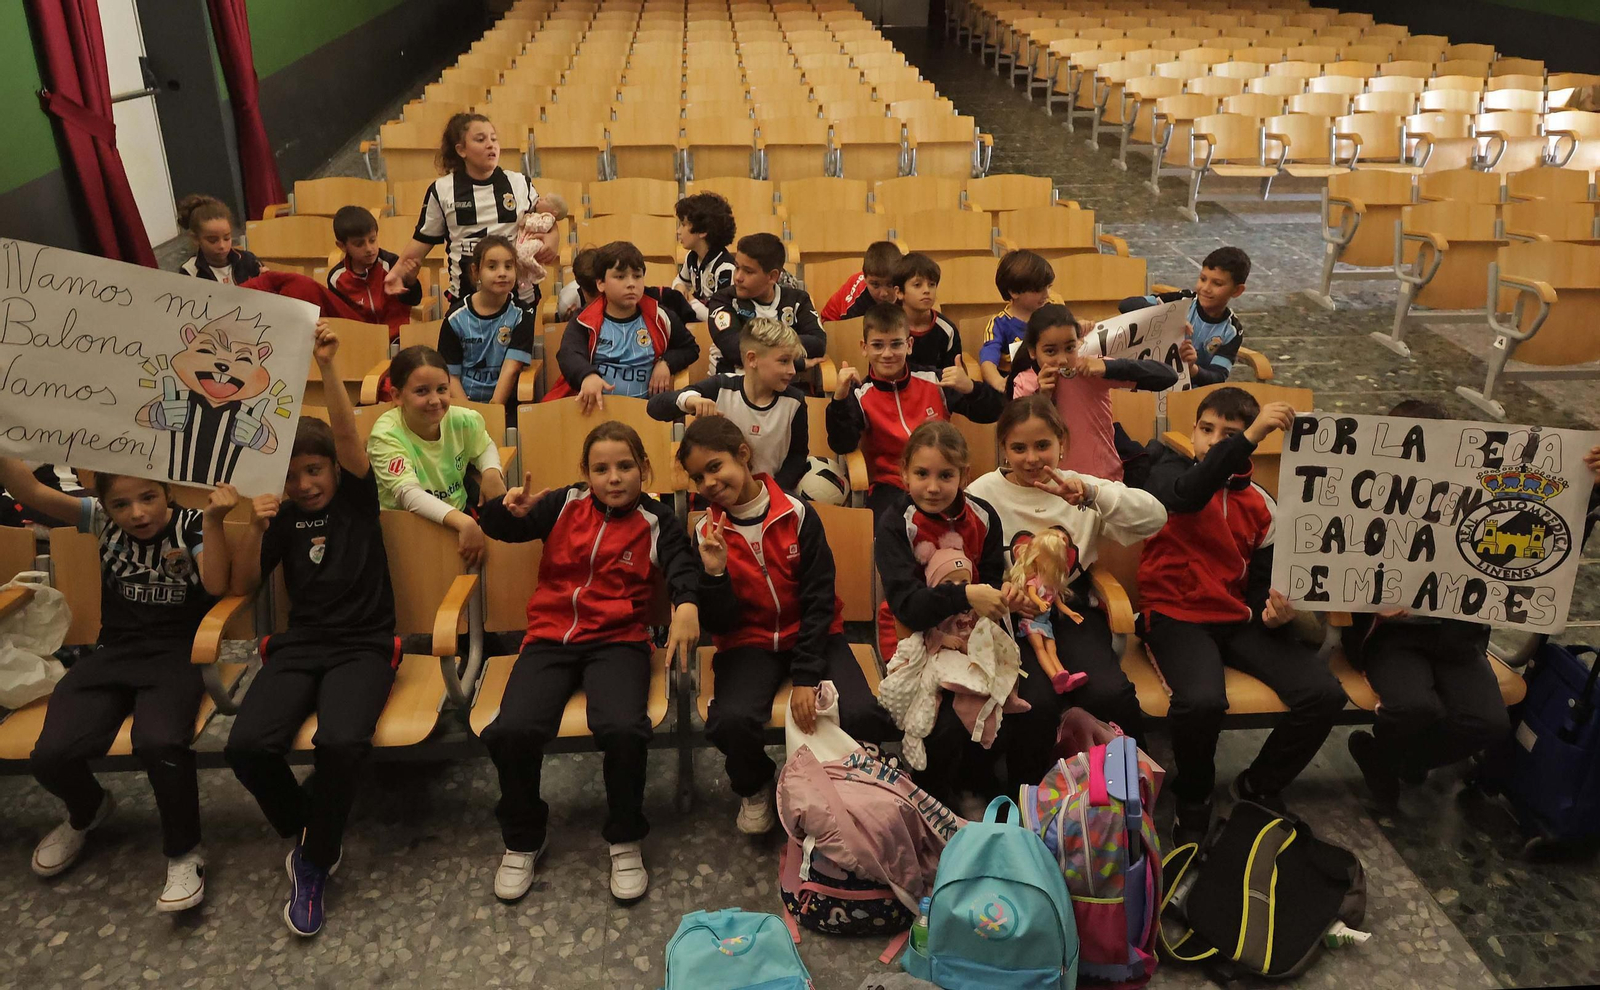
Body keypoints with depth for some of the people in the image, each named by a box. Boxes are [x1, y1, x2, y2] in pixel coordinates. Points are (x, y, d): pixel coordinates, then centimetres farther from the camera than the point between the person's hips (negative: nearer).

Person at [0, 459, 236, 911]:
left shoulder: (191, 525, -3)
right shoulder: (102, 519, 4)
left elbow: (215, 585, -17)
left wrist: (213, 520, -26)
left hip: (176, 654, -4)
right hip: (114, 652, 4)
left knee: (159, 744, -34)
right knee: (51, 755, -17)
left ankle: (184, 851, -8)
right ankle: (88, 811, 22)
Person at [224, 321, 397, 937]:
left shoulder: (357, 496, 4)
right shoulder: (284, 518, 12)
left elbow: (347, 436, -13)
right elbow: (243, 587, 11)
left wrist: (327, 368, -26)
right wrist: (256, 527, -6)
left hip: (363, 646, -3)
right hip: (300, 644, 3)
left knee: (342, 742, -32)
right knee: (246, 745, -24)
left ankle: (315, 859, -4)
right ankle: (301, 829, 7)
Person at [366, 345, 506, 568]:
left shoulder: (462, 420, -6)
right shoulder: (387, 435, -20)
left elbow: (485, 447, 16)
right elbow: (408, 493, -33)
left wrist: (492, 471, -8)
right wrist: (463, 522, -47)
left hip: (460, 515, 6)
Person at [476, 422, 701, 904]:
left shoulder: (656, 522, 6)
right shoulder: (565, 505, 11)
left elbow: (682, 566, -11)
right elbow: (496, 526, 13)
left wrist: (687, 604, -34)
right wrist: (509, 508, -12)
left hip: (618, 641, -2)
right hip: (550, 637, 2)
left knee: (624, 729, -30)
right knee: (513, 730, -23)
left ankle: (625, 841, -2)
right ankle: (522, 841, 6)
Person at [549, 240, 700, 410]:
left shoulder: (659, 317, 9)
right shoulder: (584, 321, 4)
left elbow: (690, 347, 23)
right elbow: (569, 354, -14)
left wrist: (667, 362, 0)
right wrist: (587, 376, -38)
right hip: (594, 404, -1)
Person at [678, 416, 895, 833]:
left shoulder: (798, 514, -9)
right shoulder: (707, 532, -3)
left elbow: (819, 600, -8)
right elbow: (721, 624, -3)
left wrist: (806, 677, -15)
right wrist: (715, 574, -22)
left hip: (812, 635, -1)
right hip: (749, 643, 1)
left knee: (864, 716, -27)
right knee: (729, 721, -31)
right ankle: (754, 787, 6)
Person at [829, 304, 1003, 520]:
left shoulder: (934, 381, 3)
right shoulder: (860, 395, 0)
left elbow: (990, 414, 2)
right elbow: (842, 446, -14)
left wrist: (970, 388, -19)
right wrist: (840, 397, -28)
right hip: (892, 486, -2)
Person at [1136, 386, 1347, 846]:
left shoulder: (1261, 504, 12)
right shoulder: (1168, 468, 1)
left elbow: (1263, 580, 12)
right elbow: (1187, 495, -24)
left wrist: (1273, 611, -13)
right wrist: (1251, 437, -34)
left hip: (1238, 618, 5)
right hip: (1176, 614, -4)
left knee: (1324, 694, -16)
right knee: (1202, 700, -34)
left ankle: (1260, 785, 11)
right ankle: (1193, 801, -2)